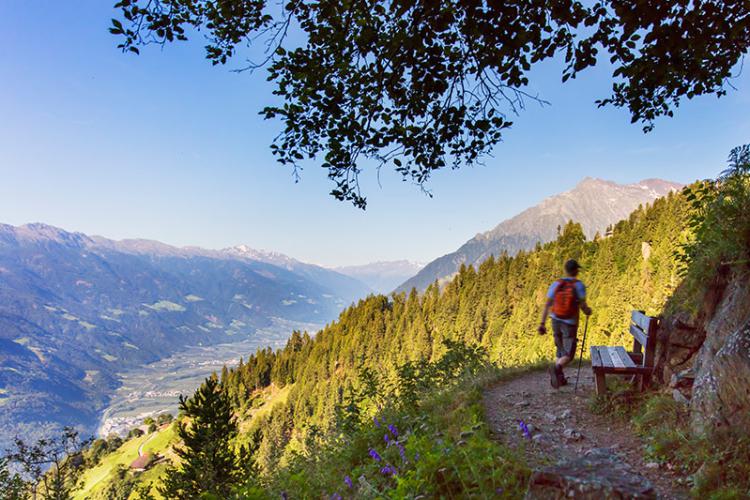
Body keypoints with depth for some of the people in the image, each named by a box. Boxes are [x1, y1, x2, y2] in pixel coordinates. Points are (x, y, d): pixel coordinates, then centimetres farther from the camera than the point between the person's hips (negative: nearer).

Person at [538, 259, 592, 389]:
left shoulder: (556, 284, -3)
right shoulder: (579, 285, -12)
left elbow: (547, 305, -6)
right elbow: (583, 306, -15)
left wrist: (542, 324, -4)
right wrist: (588, 311, 10)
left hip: (556, 322, 4)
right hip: (570, 324, -4)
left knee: (561, 350, 22)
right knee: (568, 355, -1)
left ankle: (559, 378, 20)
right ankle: (556, 368, -31)